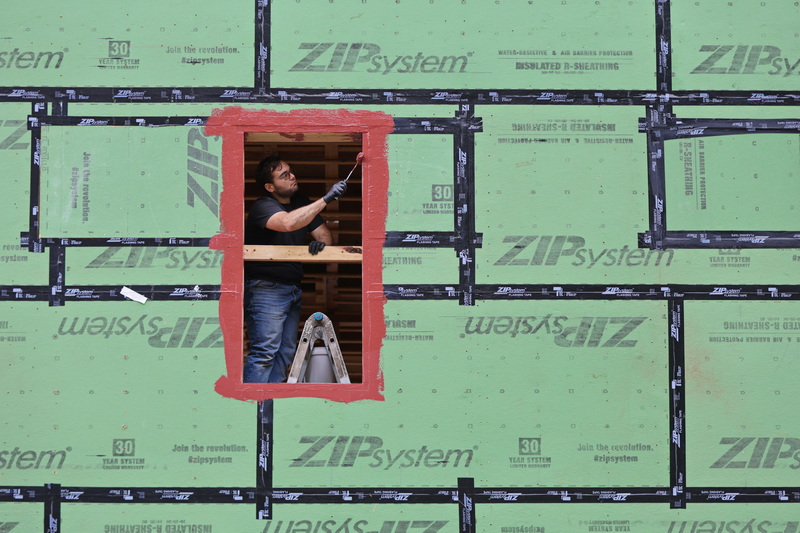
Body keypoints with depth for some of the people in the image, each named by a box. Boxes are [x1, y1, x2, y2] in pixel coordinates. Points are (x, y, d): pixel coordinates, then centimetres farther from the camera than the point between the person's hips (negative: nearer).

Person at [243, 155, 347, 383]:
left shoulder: (301, 202, 12)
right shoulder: (263, 207, -14)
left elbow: (324, 233, 13)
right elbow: (288, 223, -35)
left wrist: (321, 242, -13)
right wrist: (326, 199, -33)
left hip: (292, 288, 9)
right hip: (266, 288, -9)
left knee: (285, 353, 9)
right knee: (264, 353, -13)